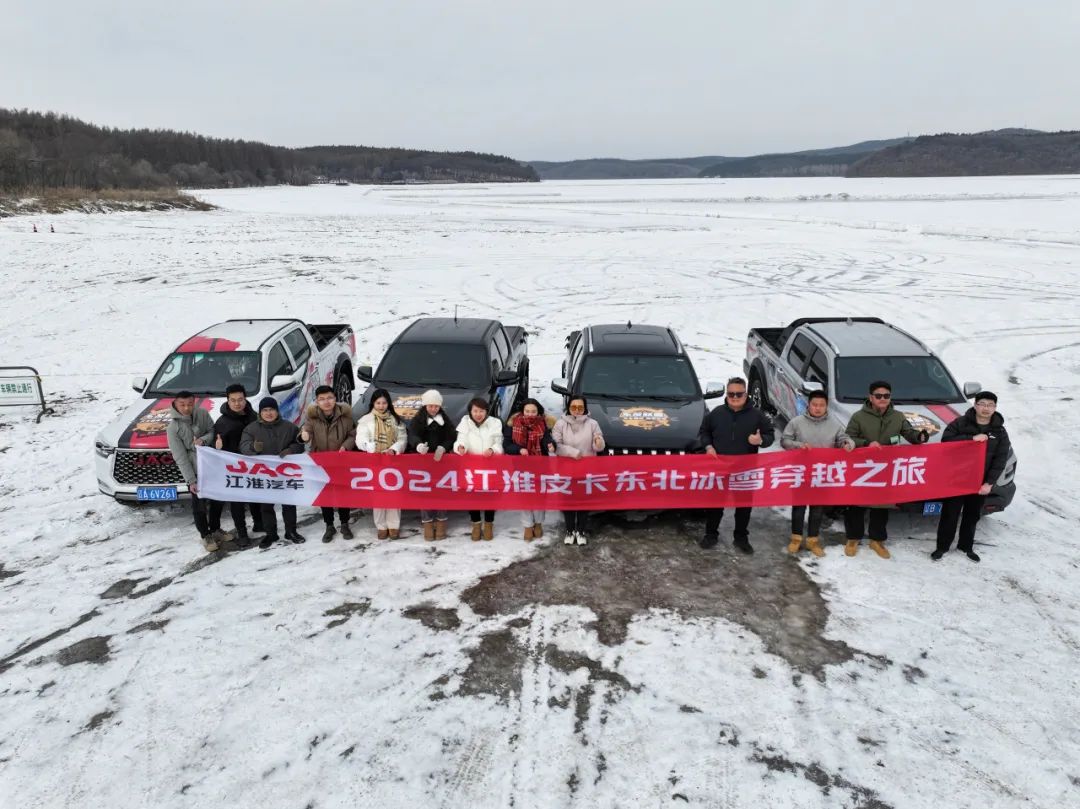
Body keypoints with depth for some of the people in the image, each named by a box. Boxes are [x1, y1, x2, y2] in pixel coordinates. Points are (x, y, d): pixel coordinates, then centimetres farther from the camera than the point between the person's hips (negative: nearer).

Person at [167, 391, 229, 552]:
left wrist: (204, 439, -20)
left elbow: (213, 431, 3)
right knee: (200, 504, 3)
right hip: (195, 471, -4)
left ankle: (215, 530, 37)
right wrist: (191, 480, -17)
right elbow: (180, 457, -14)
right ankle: (206, 535, 23)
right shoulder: (173, 427, -15)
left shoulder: (202, 413, -6)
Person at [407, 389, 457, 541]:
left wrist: (443, 448, -20)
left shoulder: (445, 419, 7)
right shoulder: (417, 419, -2)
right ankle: (427, 522, 5)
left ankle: (441, 521, 10)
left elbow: (451, 437, 1)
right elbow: (412, 435, -20)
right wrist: (418, 445, -43)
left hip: (441, 459, 2)